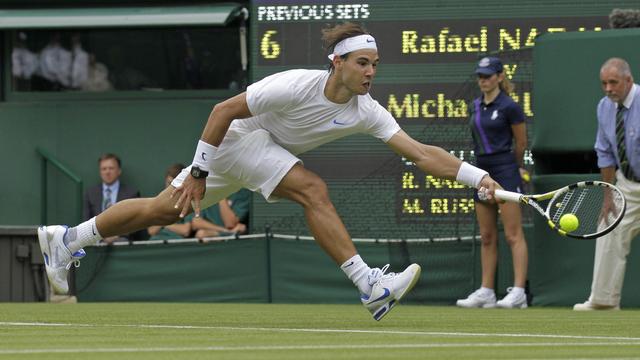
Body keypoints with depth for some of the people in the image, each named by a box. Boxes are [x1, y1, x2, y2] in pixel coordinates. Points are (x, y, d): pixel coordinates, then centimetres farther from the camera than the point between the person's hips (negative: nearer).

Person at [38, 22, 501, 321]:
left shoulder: (367, 112, -14)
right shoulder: (296, 86, -31)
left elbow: (422, 153, -17)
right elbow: (224, 110, -24)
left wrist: (477, 176, -29)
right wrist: (199, 172, -22)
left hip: (265, 151, 7)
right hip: (237, 136, -7)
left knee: (167, 208, 11)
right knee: (313, 190, -25)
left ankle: (66, 239, 23)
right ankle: (371, 289, -30)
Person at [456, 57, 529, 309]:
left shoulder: (509, 107, -9)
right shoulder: (475, 107, 12)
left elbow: (521, 143, 0)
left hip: (506, 171, -8)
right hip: (482, 171, 8)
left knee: (513, 235, -10)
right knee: (487, 237, 9)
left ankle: (518, 292, -14)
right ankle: (486, 292, 11)